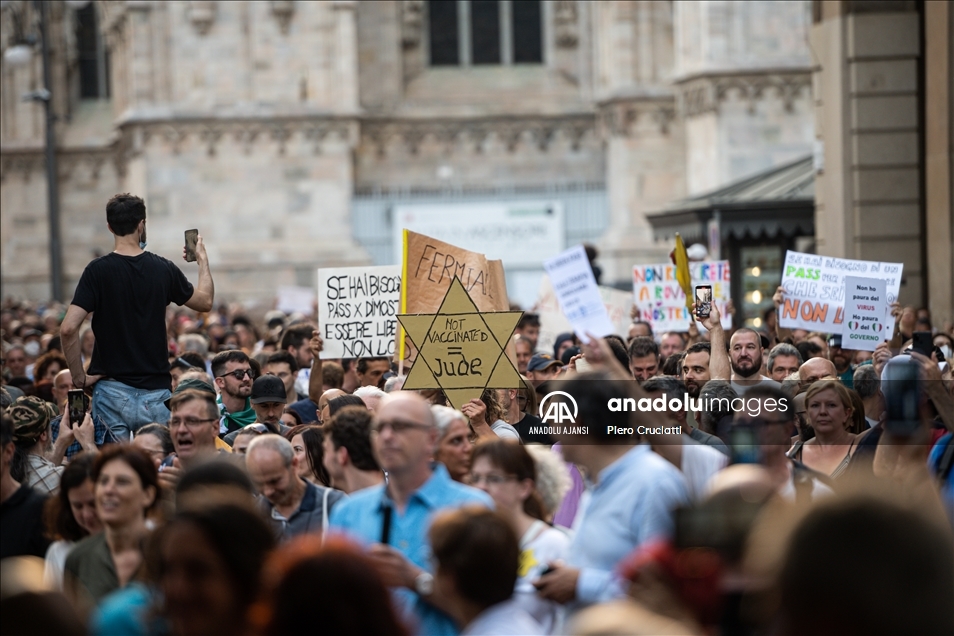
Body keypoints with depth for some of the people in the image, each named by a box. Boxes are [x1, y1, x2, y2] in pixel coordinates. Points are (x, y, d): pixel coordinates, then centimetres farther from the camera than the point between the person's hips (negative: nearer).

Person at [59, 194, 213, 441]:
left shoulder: (98, 271, -8)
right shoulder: (163, 269, 1)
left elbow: (68, 329, -16)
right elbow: (205, 301, 19)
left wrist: (79, 376, -4)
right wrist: (202, 259, 34)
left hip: (112, 390, -2)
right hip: (156, 392, 2)